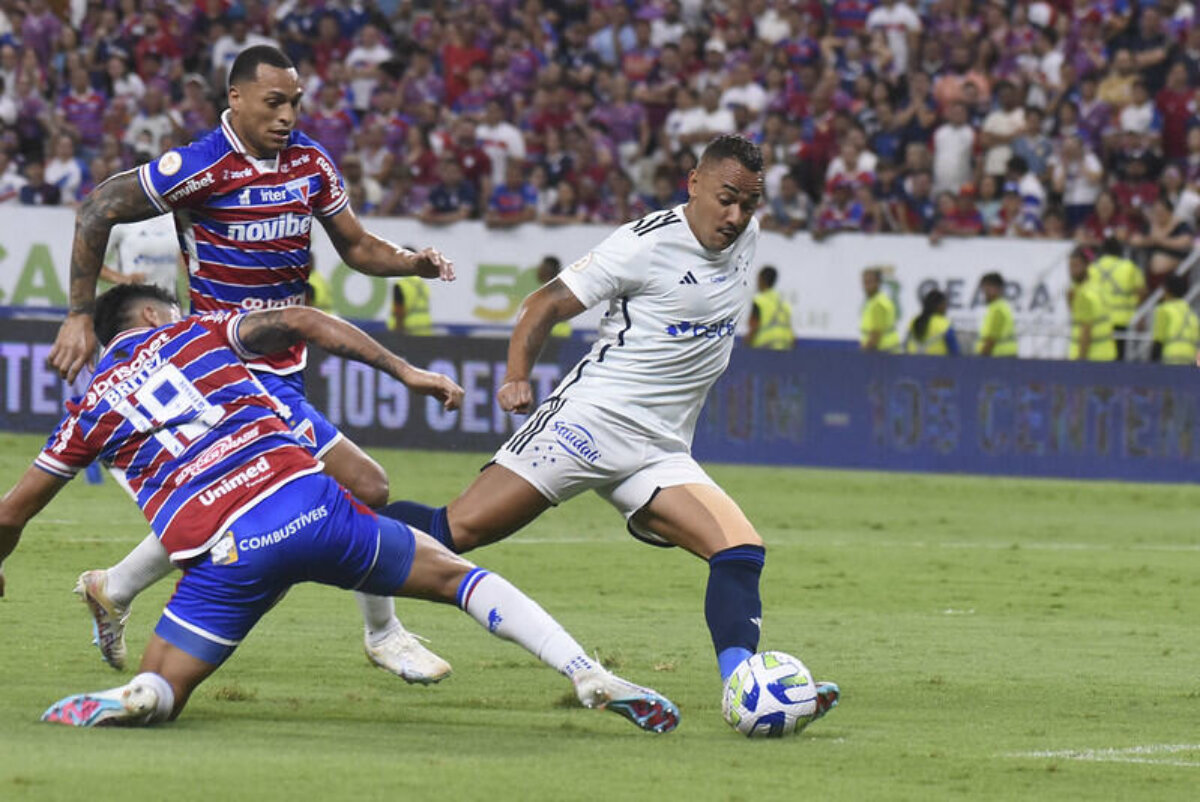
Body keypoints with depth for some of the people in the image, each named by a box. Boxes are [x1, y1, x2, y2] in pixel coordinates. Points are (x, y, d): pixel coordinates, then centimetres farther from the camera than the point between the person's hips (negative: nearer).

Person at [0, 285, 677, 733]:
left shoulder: (90, 409, 20)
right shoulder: (198, 333, 19)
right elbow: (301, 323, 4)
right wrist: (405, 371, 7)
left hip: (223, 553, -1)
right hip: (307, 502, 1)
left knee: (161, 691, 11)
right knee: (454, 573, 17)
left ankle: (133, 699, -27)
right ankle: (589, 675, 2)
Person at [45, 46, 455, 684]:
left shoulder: (310, 162, 3)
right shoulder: (200, 169, -17)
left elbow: (356, 246, 11)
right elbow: (97, 210, -9)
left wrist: (414, 262, -9)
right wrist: (81, 316, -10)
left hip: (283, 361, 8)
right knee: (364, 488, -11)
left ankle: (112, 590, 40)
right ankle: (383, 636, 7)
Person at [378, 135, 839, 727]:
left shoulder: (745, 238, 10)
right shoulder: (646, 244, -11)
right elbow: (546, 305, -7)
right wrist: (517, 375, -22)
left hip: (661, 453, 6)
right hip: (592, 418, -6)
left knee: (741, 552, -16)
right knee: (456, 531, -15)